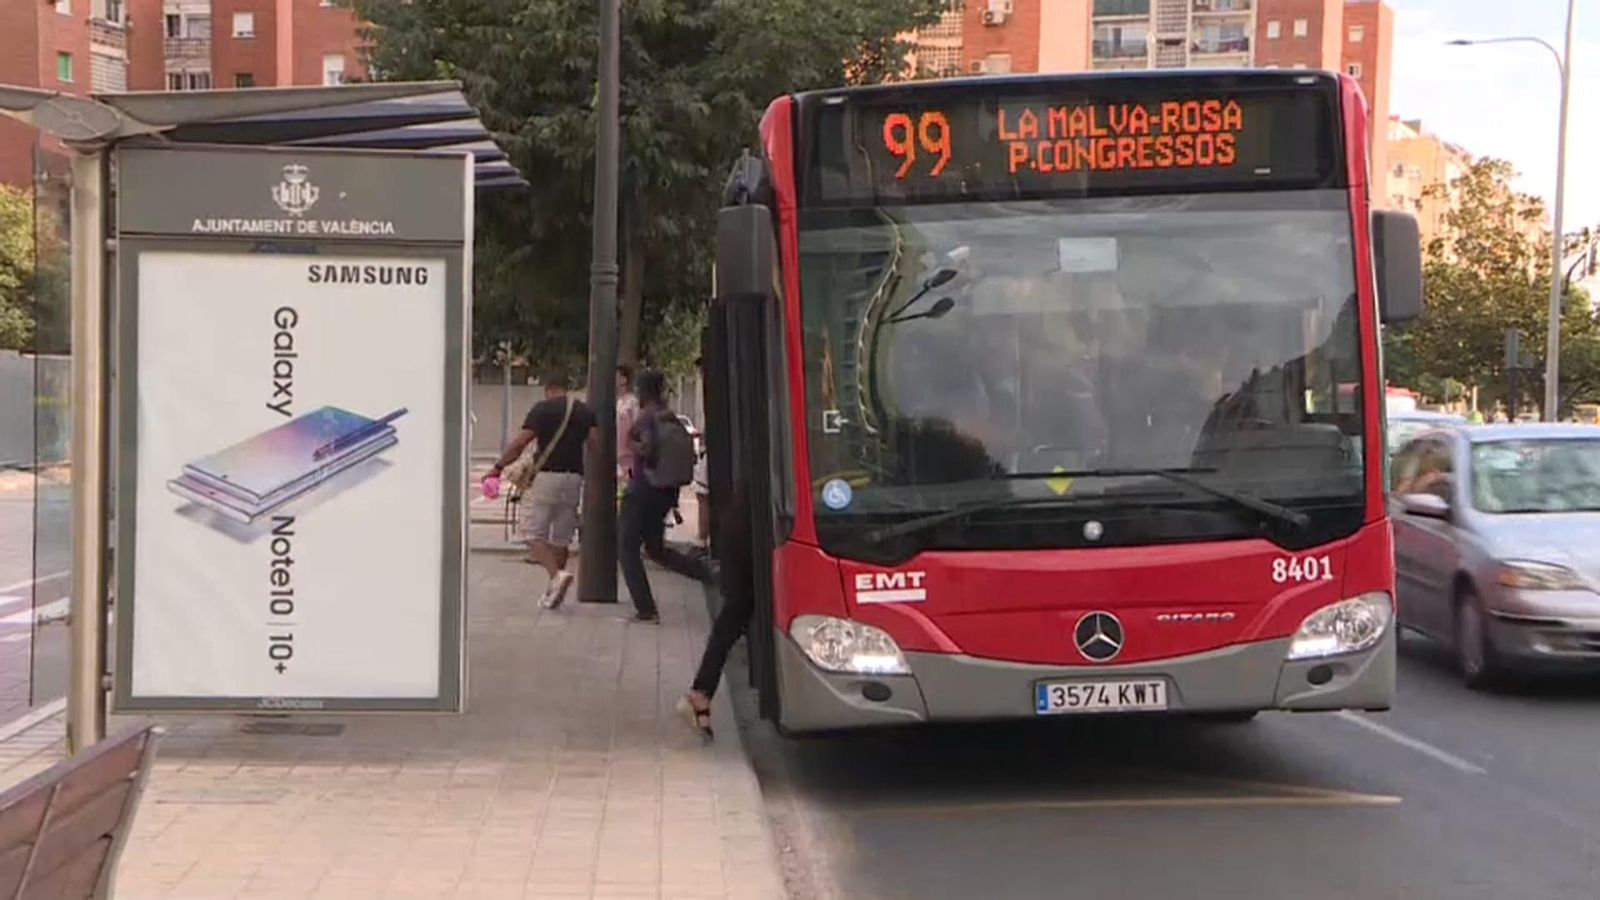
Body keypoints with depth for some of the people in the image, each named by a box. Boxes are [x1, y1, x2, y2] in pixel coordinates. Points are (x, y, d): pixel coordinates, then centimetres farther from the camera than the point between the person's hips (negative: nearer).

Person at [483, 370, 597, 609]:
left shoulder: (543, 409, -4)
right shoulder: (584, 411, 11)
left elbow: (520, 442, -8)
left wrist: (498, 467, -1)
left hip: (548, 475, -5)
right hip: (574, 477, 5)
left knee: (534, 531, -1)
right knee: (561, 536, 12)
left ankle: (556, 574, -22)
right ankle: (553, 590, 15)